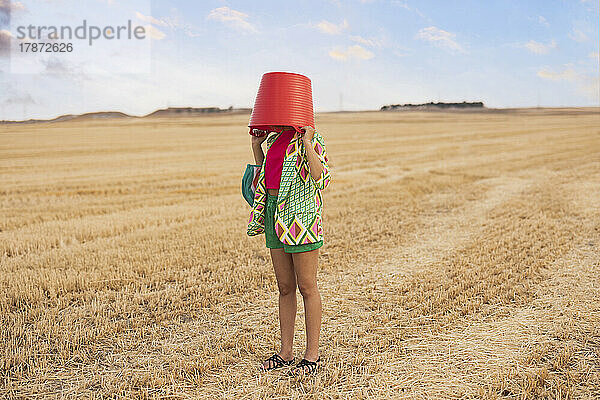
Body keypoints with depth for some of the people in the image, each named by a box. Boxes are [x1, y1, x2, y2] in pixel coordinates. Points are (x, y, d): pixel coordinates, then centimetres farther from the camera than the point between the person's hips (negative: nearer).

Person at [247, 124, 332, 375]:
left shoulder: (312, 140, -8)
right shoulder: (274, 140, 15)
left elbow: (321, 179, -21)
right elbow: (265, 179, 24)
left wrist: (306, 143, -22)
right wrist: (256, 146, 18)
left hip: (301, 215, -8)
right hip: (275, 213, 8)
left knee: (307, 287, 1)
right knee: (285, 287, 12)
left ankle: (312, 354, 12)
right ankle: (285, 352, 21)